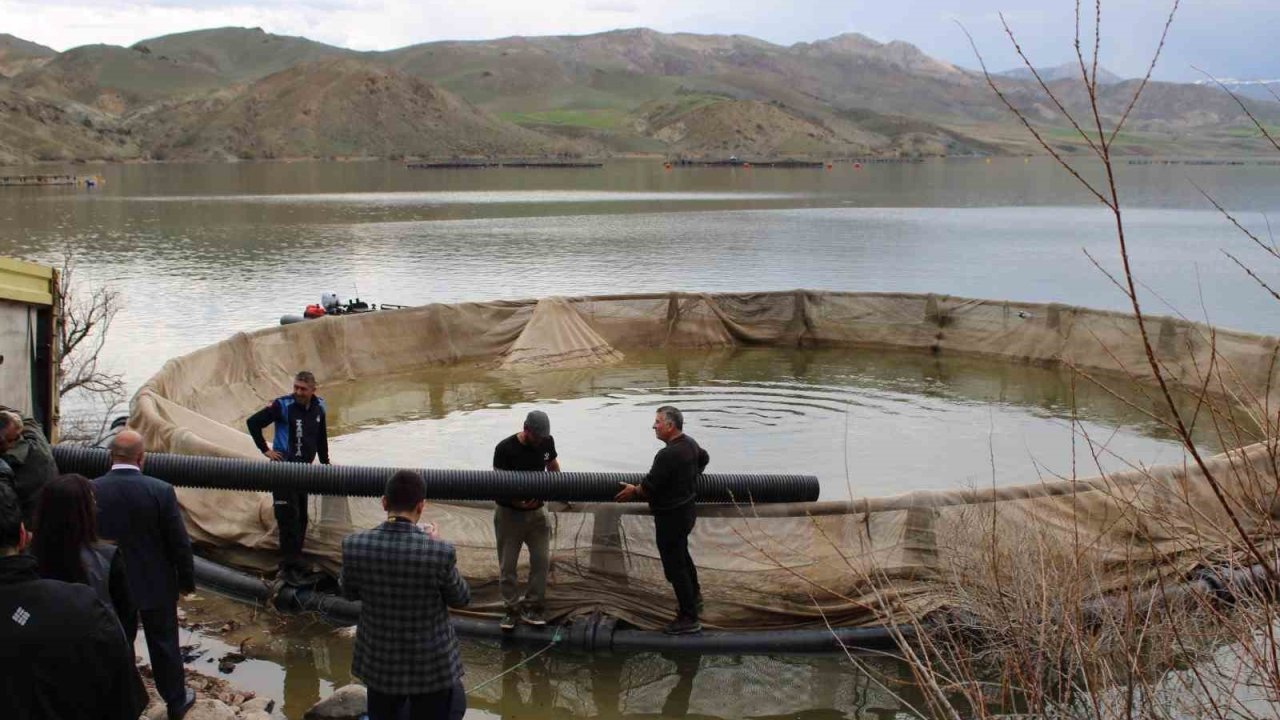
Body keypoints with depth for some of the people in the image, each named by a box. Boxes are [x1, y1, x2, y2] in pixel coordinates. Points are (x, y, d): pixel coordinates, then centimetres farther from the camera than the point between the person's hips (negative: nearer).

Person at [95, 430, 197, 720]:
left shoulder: (90, 491, -13)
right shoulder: (160, 490, -19)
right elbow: (179, 542, -13)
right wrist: (187, 579, 2)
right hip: (156, 584, -2)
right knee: (164, 643, 15)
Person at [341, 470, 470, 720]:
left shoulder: (354, 545, -17)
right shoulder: (440, 552, -25)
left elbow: (349, 592, 3)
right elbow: (460, 598, -6)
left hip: (378, 661, 3)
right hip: (430, 664, -3)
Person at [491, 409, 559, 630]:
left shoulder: (547, 442, -5)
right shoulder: (505, 449, -19)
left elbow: (553, 466, 13)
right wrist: (516, 500, -34)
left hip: (537, 511, 4)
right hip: (509, 512, -3)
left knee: (542, 559, -1)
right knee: (507, 564, 3)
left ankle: (532, 607, 12)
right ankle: (511, 609, 16)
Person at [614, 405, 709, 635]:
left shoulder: (667, 455, -29)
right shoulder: (690, 443, 0)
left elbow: (648, 488, -24)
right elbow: (704, 458, 21)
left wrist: (634, 491, -3)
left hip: (671, 516, -10)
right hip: (687, 509, 10)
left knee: (674, 566, 1)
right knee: (681, 553, 29)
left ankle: (689, 618, 8)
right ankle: (694, 597, 47)